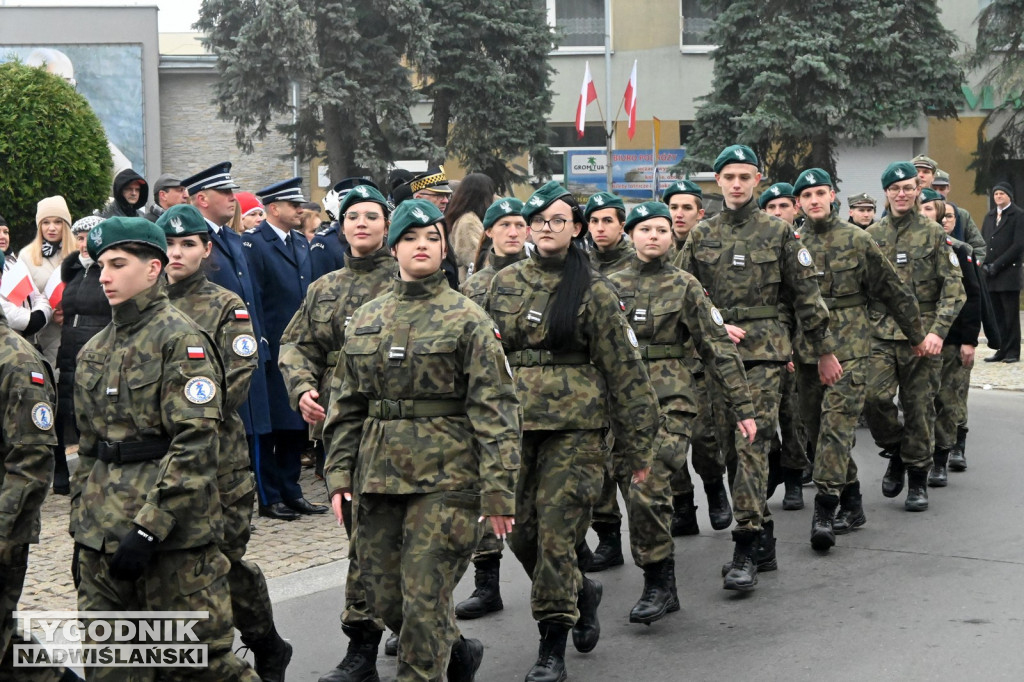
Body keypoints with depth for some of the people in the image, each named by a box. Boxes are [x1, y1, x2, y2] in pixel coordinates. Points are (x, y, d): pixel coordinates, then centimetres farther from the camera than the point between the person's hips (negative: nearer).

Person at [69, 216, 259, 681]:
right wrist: (80, 530, 16)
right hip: (101, 537, 7)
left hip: (174, 536, -7)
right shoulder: (94, 350, 15)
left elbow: (195, 444, -15)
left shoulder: (180, 339, -7)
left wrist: (149, 528, -20)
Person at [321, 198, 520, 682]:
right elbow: (346, 404, 14)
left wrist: (498, 491, -14)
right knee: (382, 593, 11)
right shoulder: (365, 319, 11)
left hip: (445, 478, -5)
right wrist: (340, 473, 5)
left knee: (425, 596, -5)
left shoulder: (467, 319, -3)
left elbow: (495, 408, -8)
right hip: (378, 476, 5)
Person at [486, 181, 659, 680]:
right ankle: (581, 593, 34)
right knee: (521, 533, 7)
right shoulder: (504, 283, 11)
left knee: (556, 531, -6)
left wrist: (636, 446, -3)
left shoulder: (593, 292, -1)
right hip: (514, 421, 4)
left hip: (575, 425, -4)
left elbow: (624, 371, -1)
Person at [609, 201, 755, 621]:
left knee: (648, 491, -18)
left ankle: (658, 584, -6)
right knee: (634, 495, 5)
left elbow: (718, 348, 1)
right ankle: (663, 587, 20)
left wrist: (742, 405, -2)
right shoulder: (612, 285, 11)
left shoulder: (684, 286, 2)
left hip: (668, 401, -4)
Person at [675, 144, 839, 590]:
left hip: (764, 349, -4)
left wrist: (824, 351, 6)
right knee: (732, 447, 7)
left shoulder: (778, 232, 3)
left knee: (752, 445, -12)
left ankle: (745, 552, -13)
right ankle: (763, 540, 18)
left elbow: (806, 294, 5)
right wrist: (717, 324, -5)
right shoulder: (701, 236, 10)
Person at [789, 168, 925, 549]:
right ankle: (851, 503, 22)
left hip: (849, 348, -4)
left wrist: (916, 335, 11)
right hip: (805, 351, 4)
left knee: (837, 423, -14)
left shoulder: (856, 240, 1)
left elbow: (891, 290, 7)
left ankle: (825, 510, -18)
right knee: (817, 429, 8)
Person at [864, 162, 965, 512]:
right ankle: (896, 453, 11)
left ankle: (917, 480, 15)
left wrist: (937, 331, -14)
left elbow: (953, 288, -1)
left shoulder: (933, 234, 2)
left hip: (921, 334, -1)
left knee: (919, 408, 1)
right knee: (875, 397, -16)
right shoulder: (872, 235, 8)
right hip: (880, 334, 1)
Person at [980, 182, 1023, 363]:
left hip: (1009, 273, -6)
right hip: (991, 274, 6)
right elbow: (982, 243, 17)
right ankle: (1001, 351, 10)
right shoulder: (989, 216, 18)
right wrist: (985, 264, 0)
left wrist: (997, 265, -12)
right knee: (997, 315, 6)